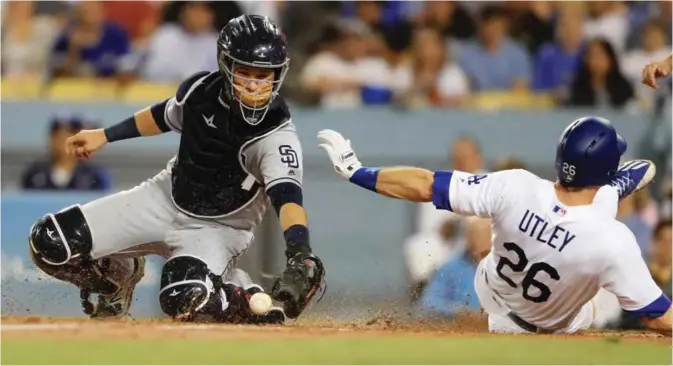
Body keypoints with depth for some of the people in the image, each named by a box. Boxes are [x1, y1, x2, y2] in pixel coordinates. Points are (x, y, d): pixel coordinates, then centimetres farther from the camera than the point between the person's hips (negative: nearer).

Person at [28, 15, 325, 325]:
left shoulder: (278, 136, -26)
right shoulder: (201, 90, -11)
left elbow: (287, 194, -42)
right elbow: (165, 116, 12)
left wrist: (299, 254, -59)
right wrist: (105, 135, 18)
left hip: (218, 227, -5)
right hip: (166, 198, 5)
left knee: (186, 300, -37)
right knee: (51, 242, -9)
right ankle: (118, 276, 24)